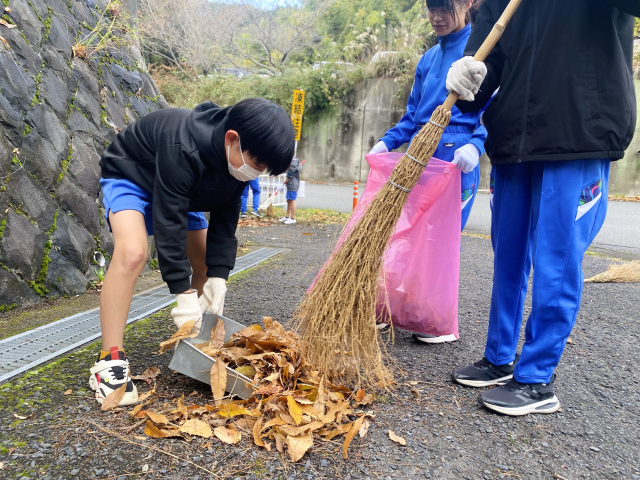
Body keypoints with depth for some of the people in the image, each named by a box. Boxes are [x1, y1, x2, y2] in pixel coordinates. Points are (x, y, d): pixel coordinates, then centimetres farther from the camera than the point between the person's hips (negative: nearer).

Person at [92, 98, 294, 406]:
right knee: (132, 252, -32)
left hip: (182, 192, 7)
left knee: (207, 264, 2)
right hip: (129, 177, -7)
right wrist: (184, 292, -35)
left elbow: (225, 216, -11)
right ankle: (110, 361, -23)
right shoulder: (183, 149, -40)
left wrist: (218, 275, -18)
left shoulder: (238, 158, -17)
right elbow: (169, 220, -38)